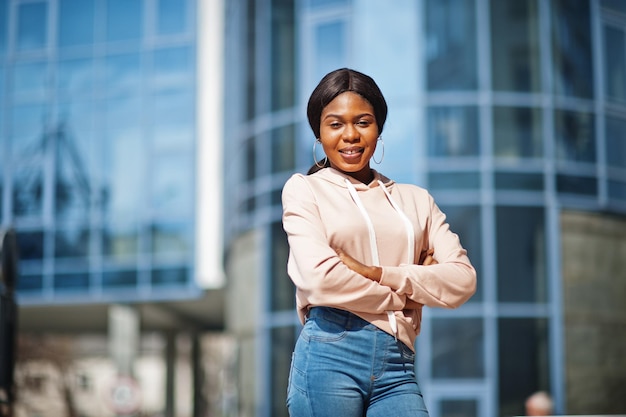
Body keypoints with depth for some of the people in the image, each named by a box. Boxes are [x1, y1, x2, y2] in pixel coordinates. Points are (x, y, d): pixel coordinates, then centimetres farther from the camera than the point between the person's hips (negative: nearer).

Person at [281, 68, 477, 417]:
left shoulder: (416, 200, 16)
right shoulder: (304, 189, 7)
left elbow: (463, 280, 2)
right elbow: (321, 278, -8)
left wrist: (378, 274, -8)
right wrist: (404, 294, 2)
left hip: (398, 364, 3)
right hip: (329, 357, -3)